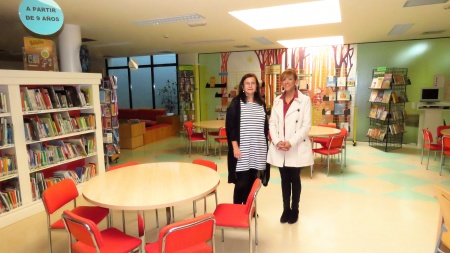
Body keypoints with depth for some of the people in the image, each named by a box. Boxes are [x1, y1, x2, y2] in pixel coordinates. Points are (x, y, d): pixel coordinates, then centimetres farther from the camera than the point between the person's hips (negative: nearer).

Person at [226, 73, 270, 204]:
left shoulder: (261, 104, 11)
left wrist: (265, 146, 12)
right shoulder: (236, 103, -3)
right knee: (242, 182, -2)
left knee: (252, 182, 10)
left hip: (258, 150, 4)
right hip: (242, 149, -4)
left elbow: (265, 127, 16)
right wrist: (235, 147, -13)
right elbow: (230, 126, -7)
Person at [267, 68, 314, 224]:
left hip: (296, 148, -3)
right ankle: (286, 209, 27)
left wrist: (291, 142, -19)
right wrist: (277, 141, -11)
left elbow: (306, 125, -9)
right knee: (284, 179, 12)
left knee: (295, 179, 9)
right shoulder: (277, 100, 8)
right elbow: (272, 123, 4)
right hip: (279, 148, 3)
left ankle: (294, 210, 26)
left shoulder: (305, 100, -4)